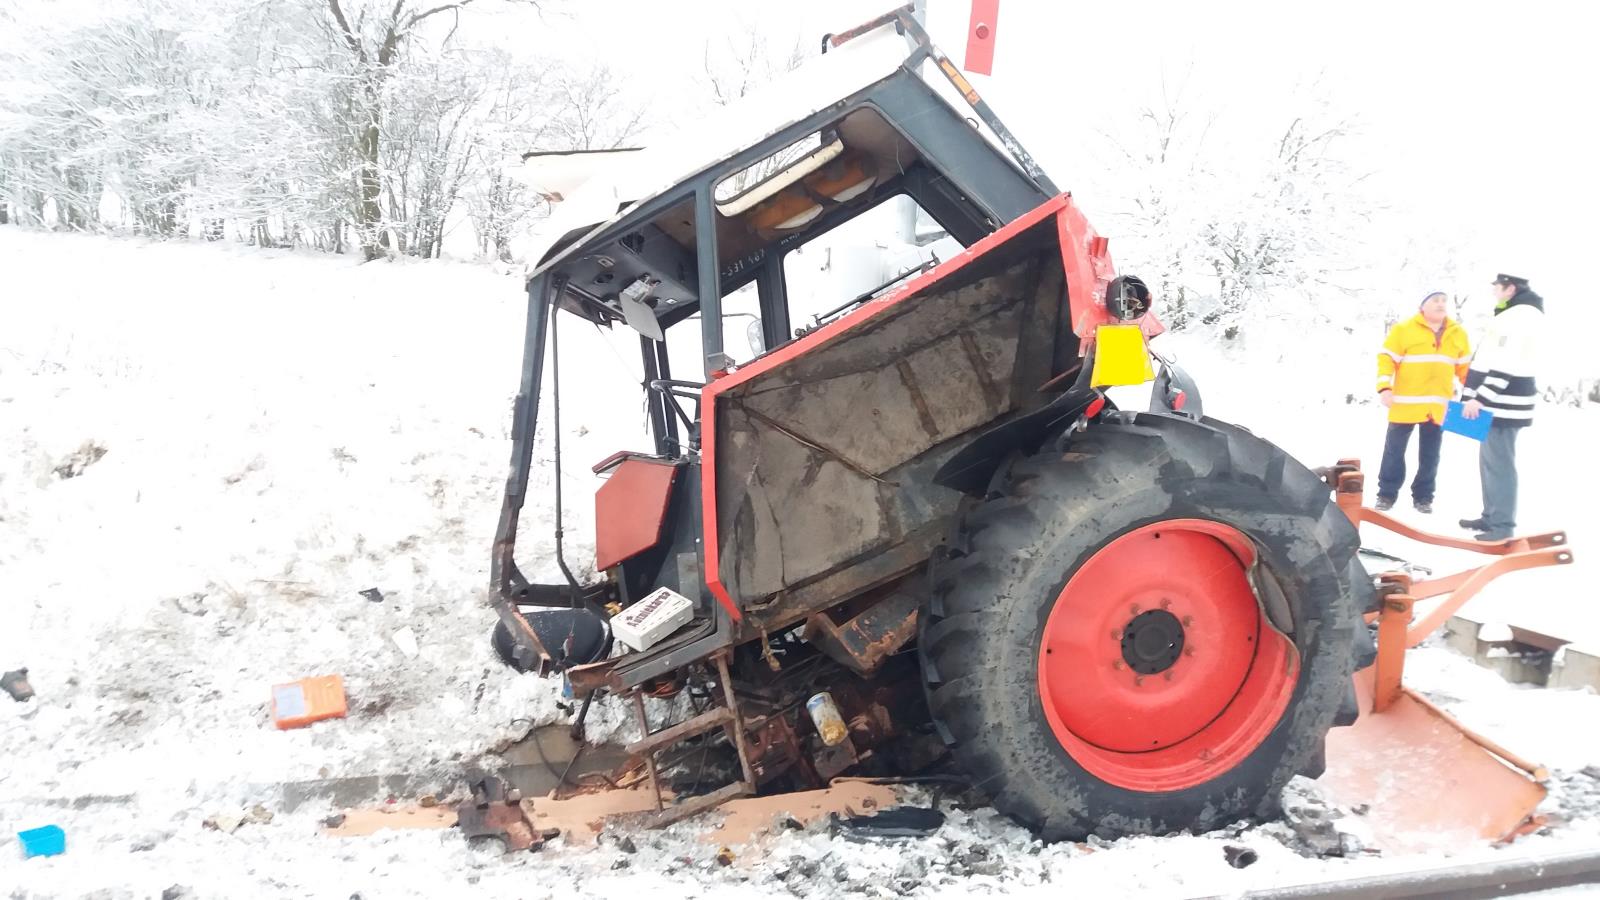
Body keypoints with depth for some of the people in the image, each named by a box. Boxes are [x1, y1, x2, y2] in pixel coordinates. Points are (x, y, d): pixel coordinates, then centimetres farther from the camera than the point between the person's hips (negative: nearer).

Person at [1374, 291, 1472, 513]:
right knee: (1394, 450, 3)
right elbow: (1387, 358, -7)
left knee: (1430, 455, 10)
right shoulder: (1404, 329, -4)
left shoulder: (1458, 334, 9)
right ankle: (1387, 495, 12)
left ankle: (1423, 497, 20)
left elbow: (1465, 366, 16)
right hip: (1405, 404, -3)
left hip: (1438, 406, 3)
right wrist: (1384, 386, -19)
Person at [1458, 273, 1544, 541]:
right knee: (1490, 460, 14)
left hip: (1503, 403, -11)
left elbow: (1507, 366, -22)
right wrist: (1477, 397, 22)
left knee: (1498, 462, -11)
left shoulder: (1522, 316, -14)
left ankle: (1502, 524, -9)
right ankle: (1492, 517, 21)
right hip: (1497, 402, 11)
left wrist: (1479, 398, -23)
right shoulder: (1513, 315, 20)